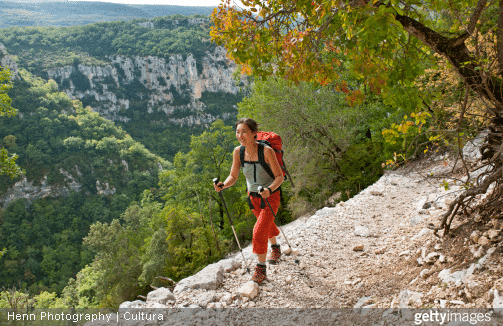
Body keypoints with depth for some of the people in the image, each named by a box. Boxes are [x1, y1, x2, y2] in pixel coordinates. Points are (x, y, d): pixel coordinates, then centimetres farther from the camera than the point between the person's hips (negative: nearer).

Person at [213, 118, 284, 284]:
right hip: (253, 196, 5)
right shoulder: (238, 151, -12)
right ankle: (275, 248, 56)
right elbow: (233, 176, -5)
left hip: (271, 196, -5)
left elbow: (279, 177, -21)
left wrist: (269, 189, -39)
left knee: (259, 232, -14)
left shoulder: (266, 151, -26)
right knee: (267, 224, 27)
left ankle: (261, 268, 7)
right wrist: (223, 185, -25)